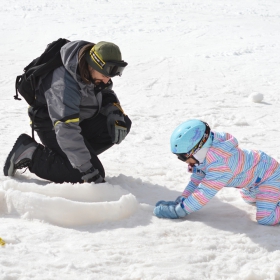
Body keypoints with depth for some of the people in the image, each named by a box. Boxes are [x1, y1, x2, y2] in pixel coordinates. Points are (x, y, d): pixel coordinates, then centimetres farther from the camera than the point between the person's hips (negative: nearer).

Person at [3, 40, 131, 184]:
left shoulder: (96, 73, -12)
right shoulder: (63, 84, -37)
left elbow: (106, 94, 10)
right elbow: (66, 131, -41)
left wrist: (115, 112, -13)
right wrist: (87, 170, -42)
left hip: (79, 117, 8)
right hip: (52, 126, -8)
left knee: (124, 124, -9)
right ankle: (29, 153, -7)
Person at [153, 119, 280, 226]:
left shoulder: (220, 164, -40)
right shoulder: (204, 152, -13)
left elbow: (203, 194, -36)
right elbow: (197, 178, -2)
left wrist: (177, 211, -32)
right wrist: (181, 200, -11)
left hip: (269, 176, -9)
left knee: (265, 219, -23)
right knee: (249, 198, 34)